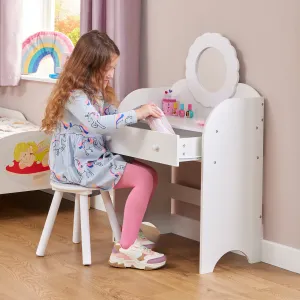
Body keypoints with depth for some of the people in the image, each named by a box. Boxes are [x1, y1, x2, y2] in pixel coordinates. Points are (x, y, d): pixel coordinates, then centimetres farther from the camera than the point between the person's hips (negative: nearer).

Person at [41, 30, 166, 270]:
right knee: (143, 178, -20)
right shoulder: (75, 95, -18)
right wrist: (136, 114, -33)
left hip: (96, 159, 10)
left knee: (150, 174, 2)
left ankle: (131, 232, 9)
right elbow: (96, 123, -34)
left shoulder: (98, 92, 14)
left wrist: (142, 114, -3)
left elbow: (113, 117, 15)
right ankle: (125, 249, -21)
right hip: (77, 165, -10)